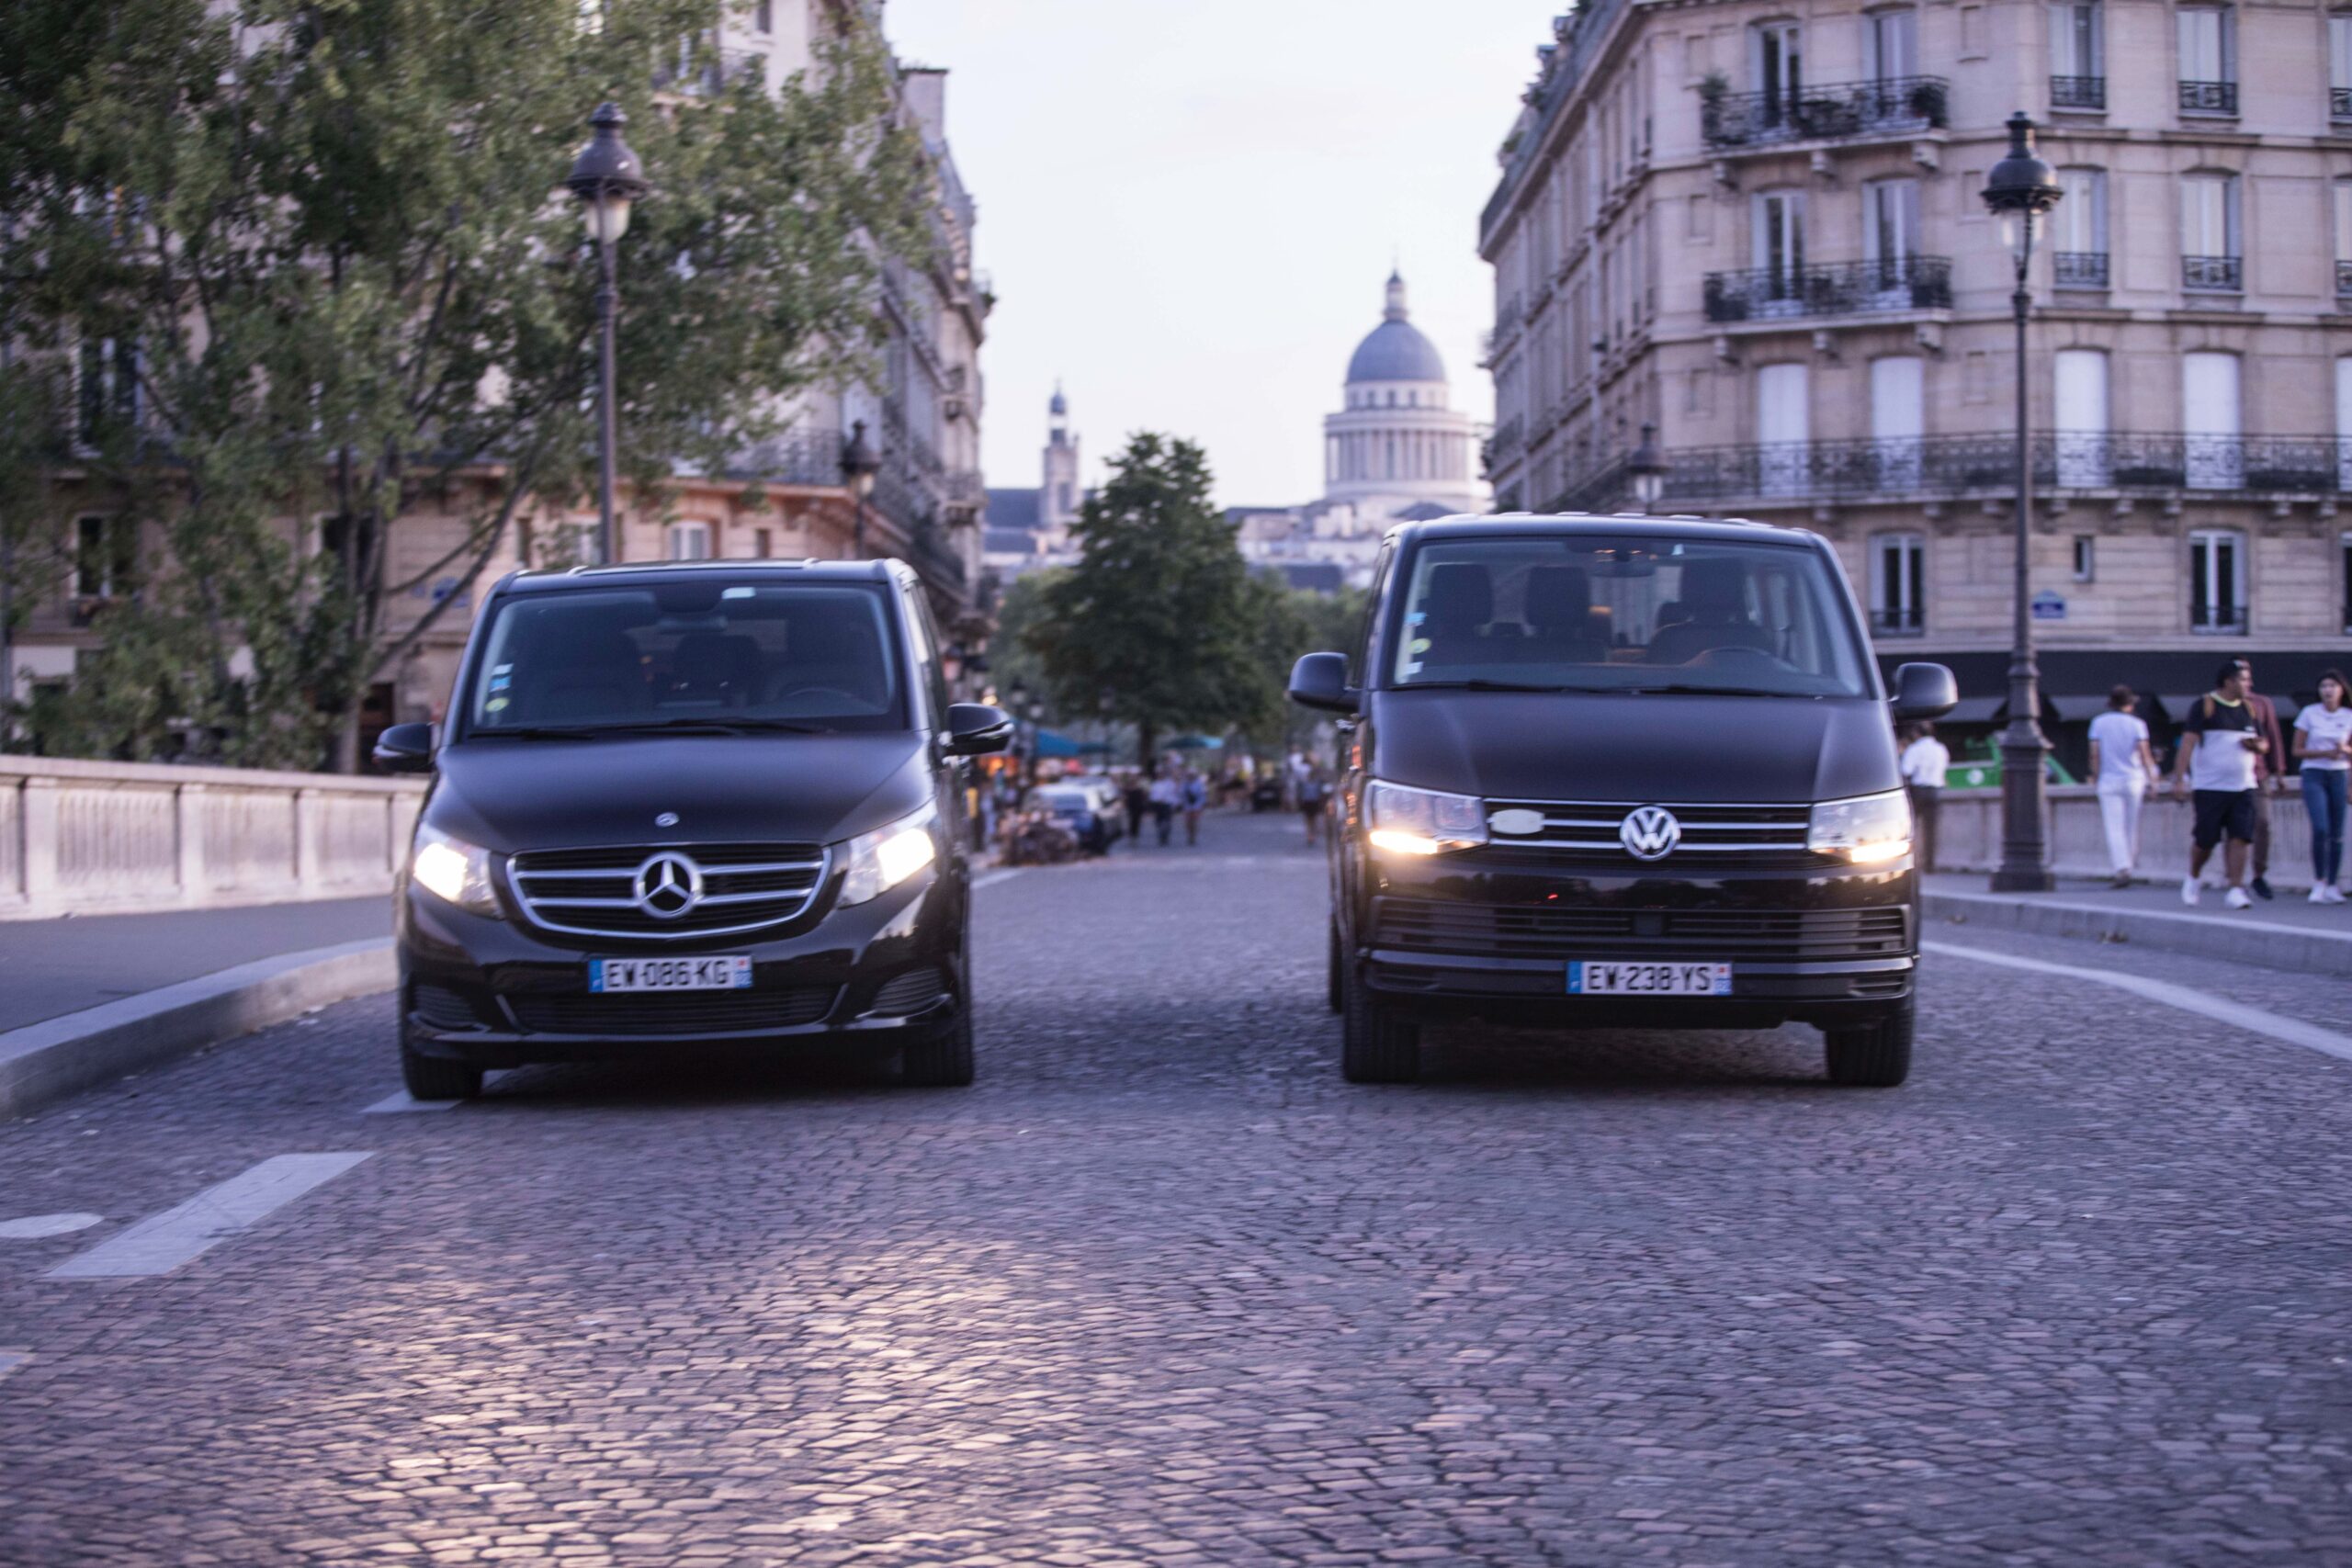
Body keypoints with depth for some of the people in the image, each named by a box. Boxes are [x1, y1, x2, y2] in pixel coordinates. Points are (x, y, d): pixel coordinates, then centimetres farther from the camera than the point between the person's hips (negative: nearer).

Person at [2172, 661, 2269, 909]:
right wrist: (2180, 778, -19)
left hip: (2243, 786, 4)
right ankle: (2194, 876, 27)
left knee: (2241, 837, -8)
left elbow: (2263, 744, 22)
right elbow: (2188, 742, -11)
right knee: (2205, 839, 0)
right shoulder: (2204, 706, -4)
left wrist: (2255, 745, -3)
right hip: (2210, 786, -4)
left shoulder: (2248, 709, 14)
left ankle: (2236, 889, -7)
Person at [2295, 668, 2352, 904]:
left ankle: (2332, 885, 12)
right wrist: (2324, 753, -14)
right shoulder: (2309, 714, -1)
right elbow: (2297, 751, 1)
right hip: (2314, 775, -2)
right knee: (2320, 829, -17)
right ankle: (2318, 882, -4)